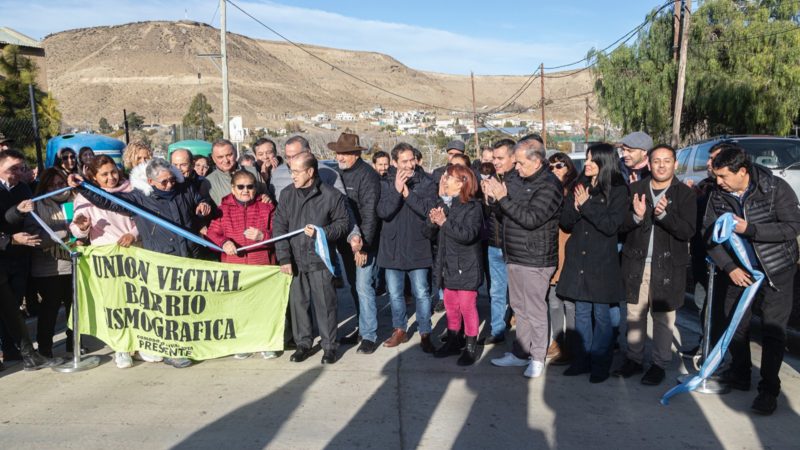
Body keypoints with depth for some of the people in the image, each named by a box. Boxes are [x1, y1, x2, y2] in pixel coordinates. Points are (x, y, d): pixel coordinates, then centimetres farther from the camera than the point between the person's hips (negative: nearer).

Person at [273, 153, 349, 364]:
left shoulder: (331, 195, -7)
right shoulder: (287, 194, 4)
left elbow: (343, 224, -1)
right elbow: (279, 226, 2)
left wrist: (321, 232, -18)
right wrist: (284, 257, -5)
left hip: (320, 260, -3)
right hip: (295, 260, 4)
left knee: (325, 304, 3)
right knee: (298, 303, 10)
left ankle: (329, 345, 18)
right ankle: (303, 343, 26)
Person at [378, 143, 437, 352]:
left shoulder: (426, 183, -4)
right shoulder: (386, 183, 0)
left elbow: (429, 210, -16)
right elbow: (383, 212, -13)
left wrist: (407, 193, -22)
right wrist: (397, 190, -23)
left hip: (417, 247, -2)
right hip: (392, 247, 3)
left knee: (421, 293, 3)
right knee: (395, 293, 14)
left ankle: (425, 333, 15)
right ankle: (399, 330, 30)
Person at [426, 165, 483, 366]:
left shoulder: (472, 206, -12)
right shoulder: (442, 205, 9)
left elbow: (468, 234, -25)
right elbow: (430, 234, 9)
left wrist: (445, 222, -26)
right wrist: (432, 221, -13)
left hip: (466, 267, -7)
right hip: (448, 266, 7)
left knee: (467, 306, 0)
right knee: (451, 306, 16)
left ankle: (471, 347, 12)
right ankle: (452, 342, 29)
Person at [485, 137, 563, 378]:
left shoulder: (549, 185, -15)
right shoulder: (514, 178, 7)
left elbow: (531, 219, -24)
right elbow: (503, 212, 13)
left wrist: (503, 198, -23)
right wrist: (494, 196, -7)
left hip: (535, 260, -7)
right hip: (514, 256, 8)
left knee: (535, 310, 3)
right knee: (519, 307, 17)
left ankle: (537, 358, 18)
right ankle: (520, 353, 30)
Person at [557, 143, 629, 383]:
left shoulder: (618, 190, -5)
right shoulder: (579, 186, 9)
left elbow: (611, 225, -16)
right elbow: (565, 223, 5)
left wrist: (587, 205, -17)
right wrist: (575, 207, -14)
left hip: (602, 263, -4)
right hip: (578, 260, 5)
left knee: (601, 314, 5)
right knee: (581, 312, 12)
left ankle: (600, 363, 17)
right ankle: (582, 359, 23)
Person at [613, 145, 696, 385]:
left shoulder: (685, 194, -1)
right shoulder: (635, 189, 4)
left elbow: (688, 231, -10)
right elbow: (621, 225, 1)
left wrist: (664, 215, -26)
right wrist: (636, 216, -20)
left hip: (667, 265, -2)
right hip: (636, 263, 2)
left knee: (663, 318, 5)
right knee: (635, 314, 11)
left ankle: (659, 364, 19)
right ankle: (633, 359, 24)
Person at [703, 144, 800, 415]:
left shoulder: (776, 188, -16)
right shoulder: (717, 195, -5)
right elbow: (709, 234, -3)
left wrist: (749, 229, -29)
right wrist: (730, 267, -11)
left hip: (776, 271, -4)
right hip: (739, 271, 4)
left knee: (773, 331, -1)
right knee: (735, 324, 12)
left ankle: (769, 390, 10)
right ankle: (739, 375, 30)